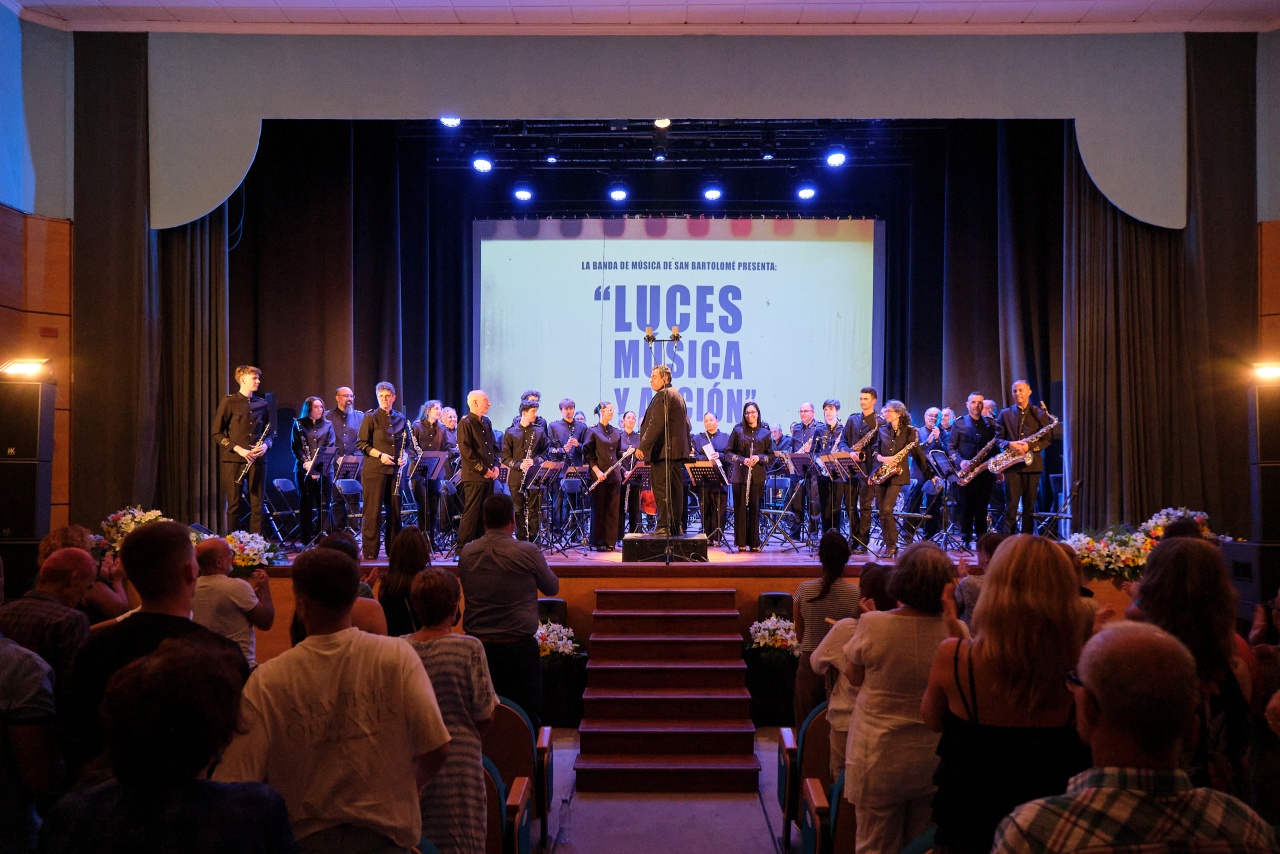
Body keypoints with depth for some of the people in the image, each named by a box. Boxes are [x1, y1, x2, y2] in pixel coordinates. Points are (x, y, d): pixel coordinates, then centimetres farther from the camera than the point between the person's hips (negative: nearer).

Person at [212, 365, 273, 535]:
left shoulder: (263, 404, 11)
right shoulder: (229, 402, -1)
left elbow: (270, 431, 20)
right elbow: (217, 433, -3)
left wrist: (265, 444, -2)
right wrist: (238, 449, -13)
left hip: (257, 460, 4)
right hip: (233, 459, -4)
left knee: (257, 504, 3)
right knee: (234, 504, -1)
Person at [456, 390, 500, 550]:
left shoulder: (486, 422, 16)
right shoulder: (465, 423, -9)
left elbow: (494, 446, 22)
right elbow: (466, 450, -15)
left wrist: (495, 465, 6)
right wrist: (482, 469, -14)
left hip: (488, 476, 8)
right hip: (473, 476, -8)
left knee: (485, 513, 10)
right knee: (471, 512, -6)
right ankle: (463, 548, -1)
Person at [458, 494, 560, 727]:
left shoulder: (467, 553, -2)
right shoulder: (527, 552, -13)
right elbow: (553, 587, 2)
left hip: (478, 645, 4)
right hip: (519, 646, -4)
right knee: (527, 717, 6)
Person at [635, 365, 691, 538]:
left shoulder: (662, 395, -12)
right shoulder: (677, 395, 20)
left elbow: (655, 424, -19)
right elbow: (686, 424, 23)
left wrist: (642, 446, -18)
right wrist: (686, 446, 26)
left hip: (662, 450, -10)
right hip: (678, 449, 10)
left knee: (661, 489, -9)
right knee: (675, 489, 10)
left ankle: (663, 526, -10)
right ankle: (675, 525, 14)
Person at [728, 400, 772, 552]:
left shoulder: (765, 432, 8)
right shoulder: (737, 430, 6)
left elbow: (771, 454, 7)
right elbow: (729, 451, 5)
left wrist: (759, 458, -12)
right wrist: (742, 460, -11)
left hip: (758, 475, 0)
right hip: (740, 474, 0)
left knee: (755, 508, 1)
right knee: (740, 508, -1)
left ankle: (754, 543, 8)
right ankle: (741, 543, 4)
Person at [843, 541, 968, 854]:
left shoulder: (872, 624, -18)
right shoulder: (955, 630, -15)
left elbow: (855, 678, -2)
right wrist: (952, 624, -8)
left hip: (880, 758, -2)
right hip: (935, 759, 2)